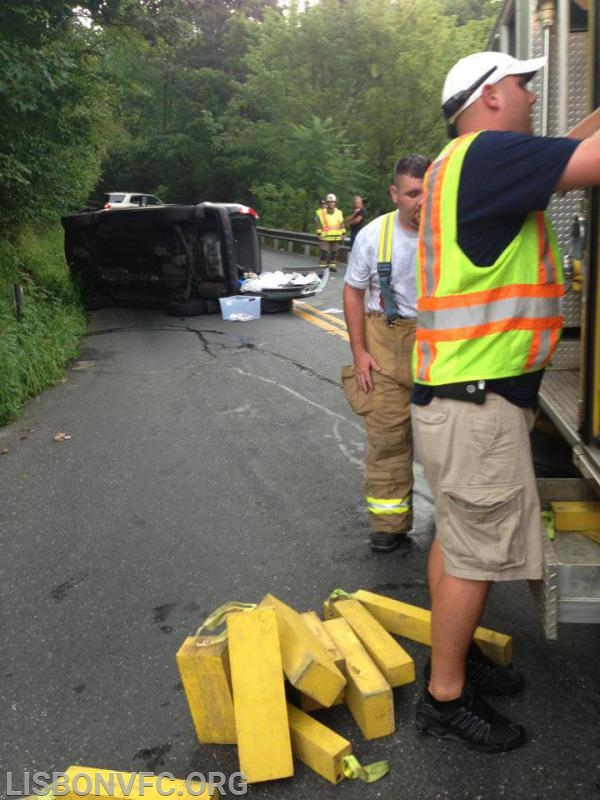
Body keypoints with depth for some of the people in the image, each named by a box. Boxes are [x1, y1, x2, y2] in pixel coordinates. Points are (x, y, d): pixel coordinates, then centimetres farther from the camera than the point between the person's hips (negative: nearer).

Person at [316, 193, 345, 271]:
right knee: (324, 251, -9)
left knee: (334, 252, 10)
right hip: (325, 236, -4)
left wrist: (342, 233, 10)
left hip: (336, 237, 4)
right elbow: (319, 224, -2)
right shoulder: (321, 212, -3)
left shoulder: (339, 212, 10)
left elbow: (341, 224, 14)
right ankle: (322, 265, -5)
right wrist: (319, 233, -7)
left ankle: (332, 265, 19)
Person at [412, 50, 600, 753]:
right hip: (477, 397, -10)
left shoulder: (466, 164, 18)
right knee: (477, 552, -1)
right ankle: (446, 696, 13)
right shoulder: (487, 154, -14)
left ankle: (454, 651, 35)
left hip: (463, 391, 10)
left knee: (458, 536, 19)